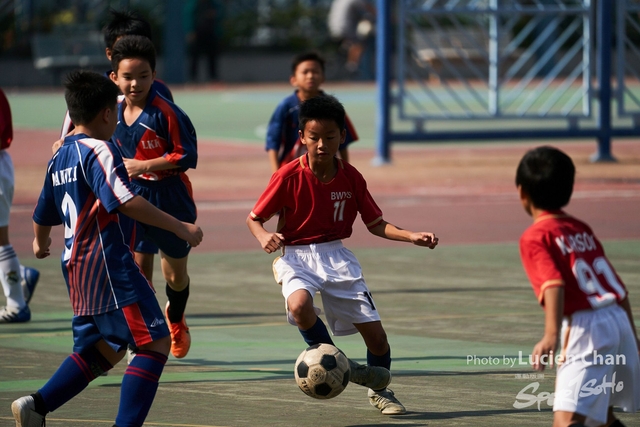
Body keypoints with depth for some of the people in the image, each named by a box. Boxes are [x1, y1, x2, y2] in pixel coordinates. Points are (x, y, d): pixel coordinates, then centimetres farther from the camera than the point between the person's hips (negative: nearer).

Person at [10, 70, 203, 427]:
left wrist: (42, 243, 50)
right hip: (109, 263, -10)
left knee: (103, 350, 19)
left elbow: (44, 216, 28)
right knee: (155, 342, -9)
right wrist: (179, 227, -21)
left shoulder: (60, 158, 16)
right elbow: (125, 201, -25)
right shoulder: (99, 151, -12)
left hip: (77, 269, 10)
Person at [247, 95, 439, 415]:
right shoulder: (289, 177, -13)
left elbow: (376, 225, 8)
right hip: (296, 255, -3)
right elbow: (253, 218, -3)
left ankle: (379, 391, 29)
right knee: (300, 305, -37)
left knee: (374, 332, -1)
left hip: (336, 255, 3)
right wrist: (264, 236, -26)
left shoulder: (351, 178, -2)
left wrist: (412, 237, -7)